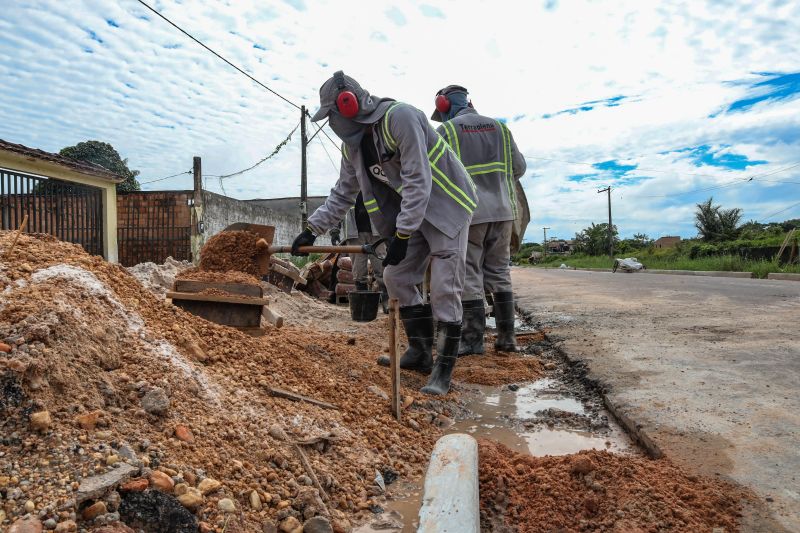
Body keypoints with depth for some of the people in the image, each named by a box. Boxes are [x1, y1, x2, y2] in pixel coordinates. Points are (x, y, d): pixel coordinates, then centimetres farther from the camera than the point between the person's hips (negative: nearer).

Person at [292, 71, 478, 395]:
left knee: (444, 289, -10)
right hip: (412, 210, 8)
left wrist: (402, 235, -26)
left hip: (447, 204, -8)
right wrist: (312, 229, 9)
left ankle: (444, 368, 1)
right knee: (396, 277, 5)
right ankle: (420, 352, 18)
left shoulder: (401, 117, -23)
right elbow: (342, 195, 14)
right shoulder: (352, 145, 4)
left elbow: (418, 181, -26)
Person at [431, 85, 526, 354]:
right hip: (502, 210, 5)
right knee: (499, 274, 11)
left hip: (468, 213, -5)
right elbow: (519, 167, 14)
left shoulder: (446, 130, 0)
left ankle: (473, 340, 2)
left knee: (470, 276, 0)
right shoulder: (499, 127, 14)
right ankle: (507, 337, 12)